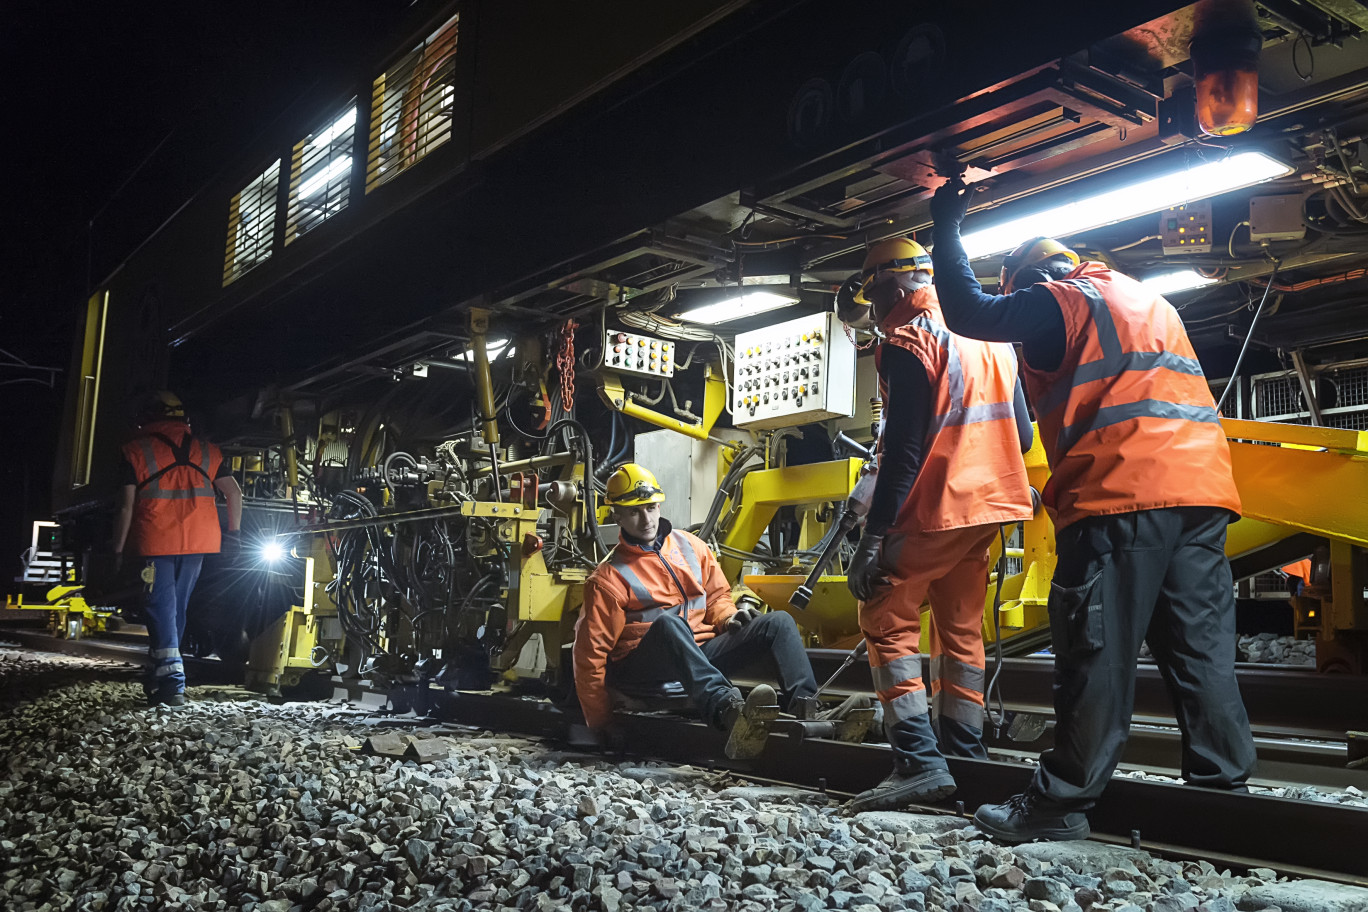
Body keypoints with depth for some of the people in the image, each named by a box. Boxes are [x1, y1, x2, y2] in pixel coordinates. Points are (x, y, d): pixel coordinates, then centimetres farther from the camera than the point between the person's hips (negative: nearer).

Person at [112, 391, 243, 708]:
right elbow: (234, 492, 8)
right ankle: (159, 677, 28)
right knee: (177, 608, 16)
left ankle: (172, 683, -14)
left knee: (161, 609, -3)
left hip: (156, 542, -4)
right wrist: (233, 532, 17)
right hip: (198, 542, 4)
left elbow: (126, 506, -5)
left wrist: (118, 549, 1)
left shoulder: (136, 450, 0)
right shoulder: (206, 450, 12)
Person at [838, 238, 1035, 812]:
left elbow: (903, 448, -19)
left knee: (887, 623, -4)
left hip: (934, 510, -9)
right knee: (961, 628, 16)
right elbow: (1020, 434, 17)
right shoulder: (989, 340, 16)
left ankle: (918, 761, -12)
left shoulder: (908, 344, -10)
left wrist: (873, 537, -19)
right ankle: (965, 753, 21)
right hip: (988, 506, 9)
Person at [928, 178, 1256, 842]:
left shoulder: (1060, 299, 3)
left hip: (1121, 491, -8)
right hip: (1203, 486, 8)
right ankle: (1223, 784, 11)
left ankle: (1062, 803, -2)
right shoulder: (1148, 300, 30)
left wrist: (946, 228, 12)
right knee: (1200, 643, 9)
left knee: (1098, 649, -7)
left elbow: (969, 313, 2)